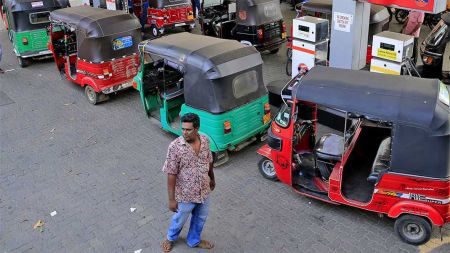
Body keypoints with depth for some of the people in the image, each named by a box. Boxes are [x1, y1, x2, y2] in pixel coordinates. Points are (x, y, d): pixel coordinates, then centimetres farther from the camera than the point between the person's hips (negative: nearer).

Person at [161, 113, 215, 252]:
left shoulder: (205, 140, -11)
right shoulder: (175, 147, -26)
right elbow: (171, 175, -20)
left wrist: (212, 178, 20)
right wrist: (171, 199, -17)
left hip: (204, 191, 4)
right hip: (185, 194, -4)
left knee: (200, 218, 25)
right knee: (179, 220, 21)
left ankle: (194, 240, 52)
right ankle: (170, 238, 52)